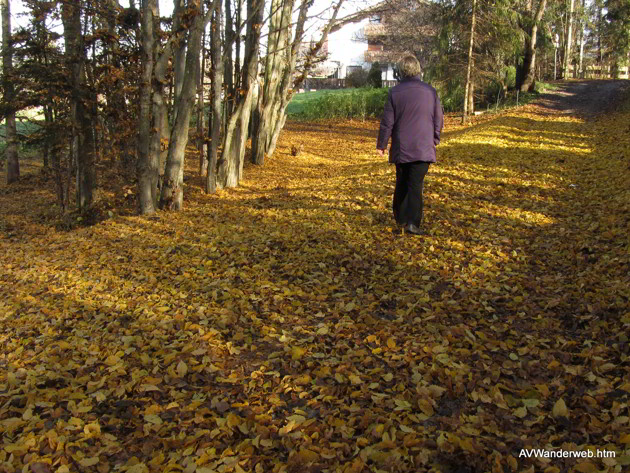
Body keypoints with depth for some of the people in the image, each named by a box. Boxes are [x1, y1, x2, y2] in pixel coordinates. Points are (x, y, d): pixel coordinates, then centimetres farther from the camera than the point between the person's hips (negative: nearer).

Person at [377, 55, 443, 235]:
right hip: (423, 148, -1)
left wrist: (381, 144, 9)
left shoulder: (395, 92, -3)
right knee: (416, 185, -3)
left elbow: (387, 121, -2)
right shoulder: (430, 91, -1)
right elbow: (439, 119, 5)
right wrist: (434, 140, 20)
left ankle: (400, 217, 27)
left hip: (400, 148, 1)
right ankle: (412, 222, -10)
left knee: (401, 183, 16)